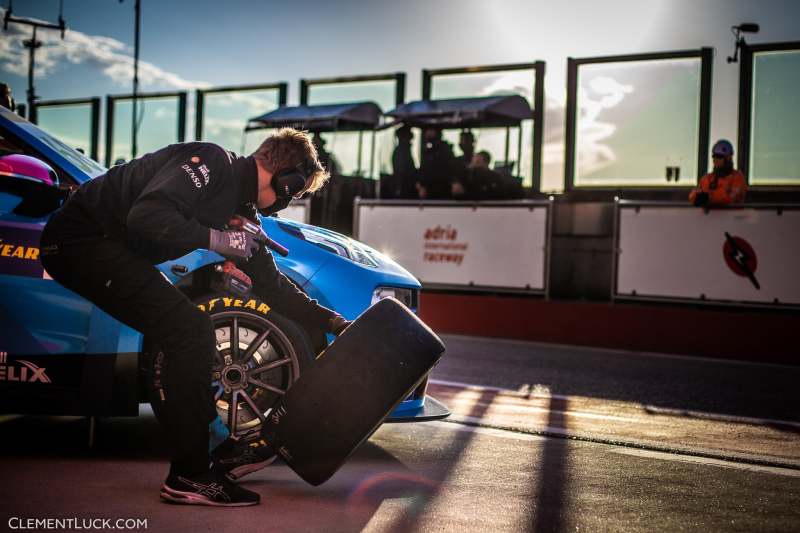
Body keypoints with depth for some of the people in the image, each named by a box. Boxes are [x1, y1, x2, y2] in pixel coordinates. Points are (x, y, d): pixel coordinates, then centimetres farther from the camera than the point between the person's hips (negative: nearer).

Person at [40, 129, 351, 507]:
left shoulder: (242, 208, 11)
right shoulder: (213, 163, -17)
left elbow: (271, 284, 17)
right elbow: (147, 216, -31)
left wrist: (332, 321, 16)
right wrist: (219, 238, -23)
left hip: (110, 248, 10)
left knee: (192, 335, 11)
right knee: (190, 331, -15)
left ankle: (216, 450, 19)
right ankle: (189, 476, -9)